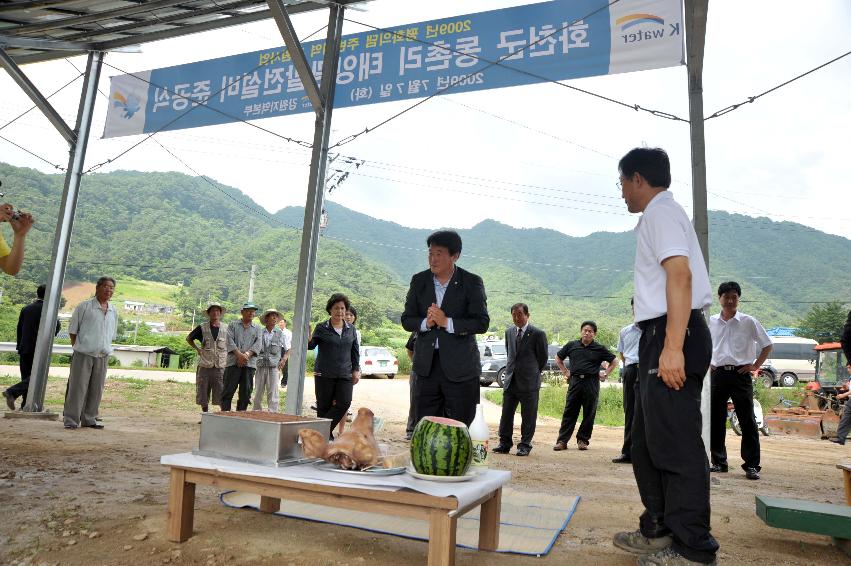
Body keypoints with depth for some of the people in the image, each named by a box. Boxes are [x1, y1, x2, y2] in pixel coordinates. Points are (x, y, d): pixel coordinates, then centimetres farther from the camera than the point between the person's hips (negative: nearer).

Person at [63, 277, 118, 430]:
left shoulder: (113, 311, 10)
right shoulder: (84, 306, -3)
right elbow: (73, 330, 1)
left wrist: (105, 349, 11)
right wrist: (78, 348, -1)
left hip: (102, 356, 5)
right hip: (83, 354, -4)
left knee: (96, 389, 9)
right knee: (77, 387, -2)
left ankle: (89, 419, 19)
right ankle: (71, 420, 6)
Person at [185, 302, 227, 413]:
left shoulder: (226, 329, 5)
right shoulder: (202, 328, 4)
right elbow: (188, 338, 19)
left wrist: (228, 360, 7)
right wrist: (197, 349, 9)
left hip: (220, 367, -1)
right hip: (204, 366, 1)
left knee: (222, 396, -3)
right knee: (203, 395, 7)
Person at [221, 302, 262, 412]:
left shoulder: (257, 328, 16)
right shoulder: (233, 325, 11)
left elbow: (258, 344, 3)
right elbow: (230, 341, -2)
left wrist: (247, 355, -14)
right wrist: (239, 355, -15)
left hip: (249, 363, 2)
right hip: (233, 362, -2)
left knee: (246, 392, 3)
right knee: (229, 389, -2)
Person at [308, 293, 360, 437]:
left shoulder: (351, 329, 11)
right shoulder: (321, 328, 2)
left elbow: (355, 351, 16)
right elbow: (311, 345, -5)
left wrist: (356, 369, 11)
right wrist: (308, 340, -27)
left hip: (345, 374, 3)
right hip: (324, 374, -2)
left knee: (344, 403, -10)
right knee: (324, 406, 1)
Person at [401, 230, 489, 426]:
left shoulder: (472, 282, -6)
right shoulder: (419, 281, 5)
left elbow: (482, 323, -11)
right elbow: (406, 320, 6)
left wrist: (447, 322, -21)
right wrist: (425, 323, -14)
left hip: (460, 367, -3)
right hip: (427, 365, 3)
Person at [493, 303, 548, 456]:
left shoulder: (538, 334, -7)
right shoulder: (509, 332, 9)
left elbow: (543, 358, 1)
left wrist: (532, 373, 8)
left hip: (528, 382, -5)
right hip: (510, 380, 5)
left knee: (528, 416, 3)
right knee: (506, 414, 8)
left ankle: (525, 445, 14)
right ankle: (505, 443, 17)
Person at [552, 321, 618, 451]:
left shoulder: (599, 348, 5)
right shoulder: (571, 345, 8)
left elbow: (614, 361, 13)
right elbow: (558, 358, 21)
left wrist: (605, 374, 5)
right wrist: (565, 372, 12)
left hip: (592, 383, 0)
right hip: (575, 381, 1)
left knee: (589, 413, 4)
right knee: (569, 412, -1)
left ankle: (583, 440, 15)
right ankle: (562, 441, 0)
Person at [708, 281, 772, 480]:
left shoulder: (748, 322, 0)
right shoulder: (711, 322, 7)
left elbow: (767, 345, 7)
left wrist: (756, 365, -1)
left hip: (740, 374, -3)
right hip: (717, 374, 3)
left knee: (747, 421, -1)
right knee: (715, 420, 6)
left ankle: (752, 465, 6)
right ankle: (719, 461, 16)